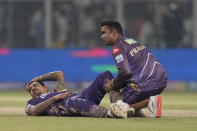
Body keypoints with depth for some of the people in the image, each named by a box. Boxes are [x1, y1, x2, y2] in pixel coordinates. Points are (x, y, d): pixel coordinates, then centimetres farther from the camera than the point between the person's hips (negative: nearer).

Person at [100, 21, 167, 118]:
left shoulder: (117, 47, -4)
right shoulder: (133, 41, 25)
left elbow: (126, 72, -17)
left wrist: (113, 85, 1)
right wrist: (115, 83, 22)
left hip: (145, 84, -9)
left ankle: (148, 102, -15)